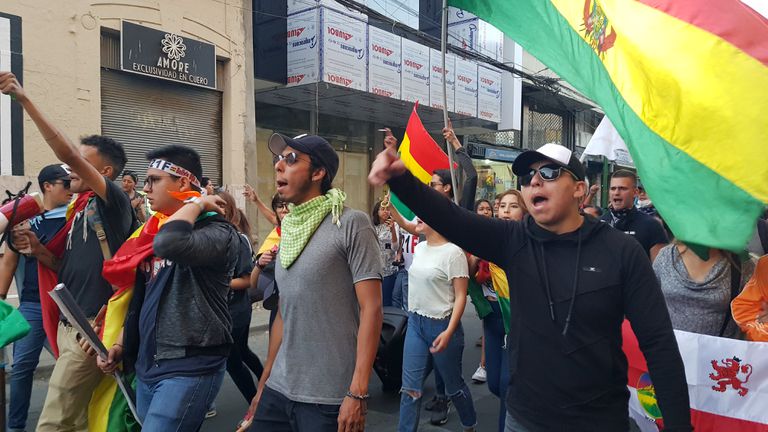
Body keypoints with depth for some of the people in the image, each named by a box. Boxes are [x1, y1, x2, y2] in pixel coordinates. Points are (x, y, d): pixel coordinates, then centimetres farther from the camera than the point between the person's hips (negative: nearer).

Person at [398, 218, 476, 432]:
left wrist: (449, 332, -22)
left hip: (441, 325, -6)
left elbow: (461, 296, -16)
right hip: (415, 322, 6)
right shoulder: (419, 248, 6)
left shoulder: (453, 252, -15)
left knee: (453, 384, 13)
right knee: (410, 387, 5)